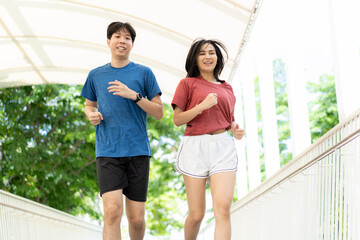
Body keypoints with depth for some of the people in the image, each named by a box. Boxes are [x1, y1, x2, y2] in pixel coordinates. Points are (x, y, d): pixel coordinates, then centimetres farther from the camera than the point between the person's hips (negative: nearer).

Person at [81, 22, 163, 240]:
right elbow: (89, 106, 26)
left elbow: (159, 113, 4)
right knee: (113, 210, -17)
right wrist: (92, 115, 2)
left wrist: (134, 95, -11)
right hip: (108, 151, 0)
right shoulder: (96, 75, 12)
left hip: (138, 150, 0)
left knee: (137, 218, 2)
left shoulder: (144, 73, 6)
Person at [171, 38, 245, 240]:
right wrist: (202, 106, -12)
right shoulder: (187, 84, 7)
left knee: (223, 208, -15)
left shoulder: (227, 88, 19)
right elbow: (177, 119, 2)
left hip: (223, 147, 3)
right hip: (195, 147, -2)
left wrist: (236, 129, 5)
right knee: (196, 215, 0)